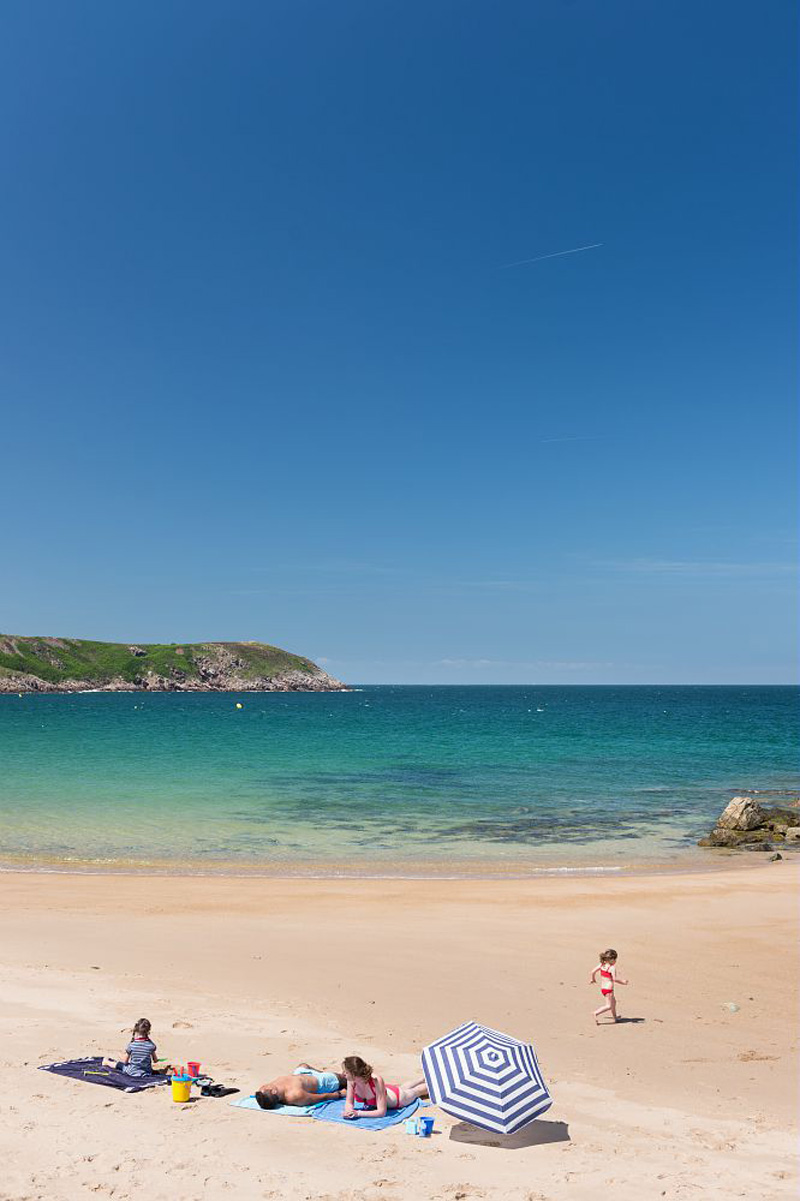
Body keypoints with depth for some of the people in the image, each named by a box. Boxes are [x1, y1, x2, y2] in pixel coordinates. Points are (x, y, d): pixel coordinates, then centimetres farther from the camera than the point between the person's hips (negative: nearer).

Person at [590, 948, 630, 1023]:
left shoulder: (601, 964, 2)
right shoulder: (612, 967, -19)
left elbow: (593, 972, 5)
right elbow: (615, 979, -27)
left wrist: (593, 979, 22)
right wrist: (623, 982, -13)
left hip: (602, 988, 9)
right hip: (608, 989, -9)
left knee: (613, 1001, 27)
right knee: (609, 1006, 0)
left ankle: (614, 1018, 39)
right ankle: (596, 1013, -17)